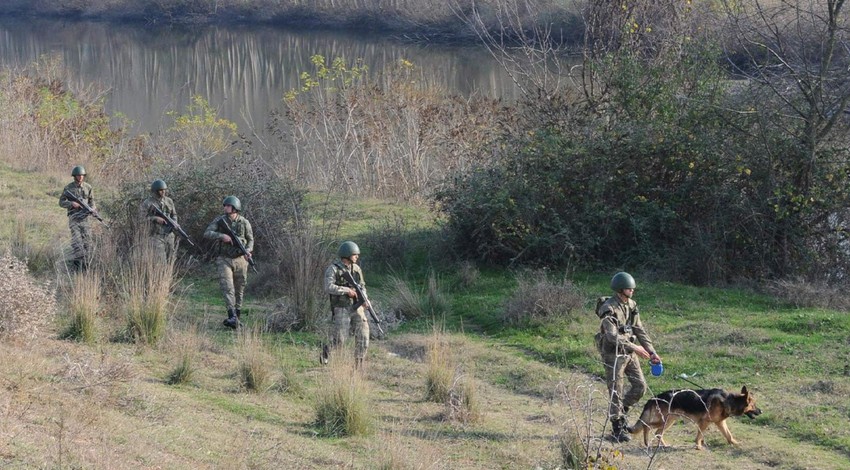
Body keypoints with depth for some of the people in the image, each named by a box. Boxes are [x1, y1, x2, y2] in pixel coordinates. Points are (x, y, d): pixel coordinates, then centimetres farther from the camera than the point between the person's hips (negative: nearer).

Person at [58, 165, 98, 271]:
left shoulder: (88, 187, 6)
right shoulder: (68, 188, -2)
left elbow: (91, 201, 13)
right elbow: (61, 202, 0)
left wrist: (92, 209, -8)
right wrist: (72, 203, -17)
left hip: (85, 217, 3)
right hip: (74, 217, -3)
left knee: (87, 242, 0)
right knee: (76, 241, -14)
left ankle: (85, 266, 7)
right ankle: (77, 265, -15)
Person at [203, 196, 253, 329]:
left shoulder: (244, 222, -1)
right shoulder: (220, 220, -3)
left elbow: (250, 239, 7)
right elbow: (207, 234, -9)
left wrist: (248, 251, -12)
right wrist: (221, 236, -24)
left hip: (240, 260, 1)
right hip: (224, 260, -1)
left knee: (239, 290, 7)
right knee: (227, 288, -16)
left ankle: (236, 317, 20)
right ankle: (233, 318, -27)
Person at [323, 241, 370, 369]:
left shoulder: (356, 269, 9)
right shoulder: (333, 269, -9)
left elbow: (362, 286, 15)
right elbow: (328, 288, -20)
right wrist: (347, 290, -21)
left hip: (356, 307, 5)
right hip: (341, 309, -5)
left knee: (363, 334, -7)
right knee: (340, 339, -6)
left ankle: (359, 365, 0)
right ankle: (327, 353, 22)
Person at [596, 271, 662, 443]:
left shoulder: (631, 305, 6)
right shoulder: (609, 309, -19)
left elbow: (639, 330, 10)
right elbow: (612, 336, -26)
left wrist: (651, 351, 2)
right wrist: (634, 348, -27)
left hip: (629, 352, 8)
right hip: (613, 354, -8)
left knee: (640, 386, 7)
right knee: (616, 392, -1)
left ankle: (620, 414, 27)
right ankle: (617, 429, 9)